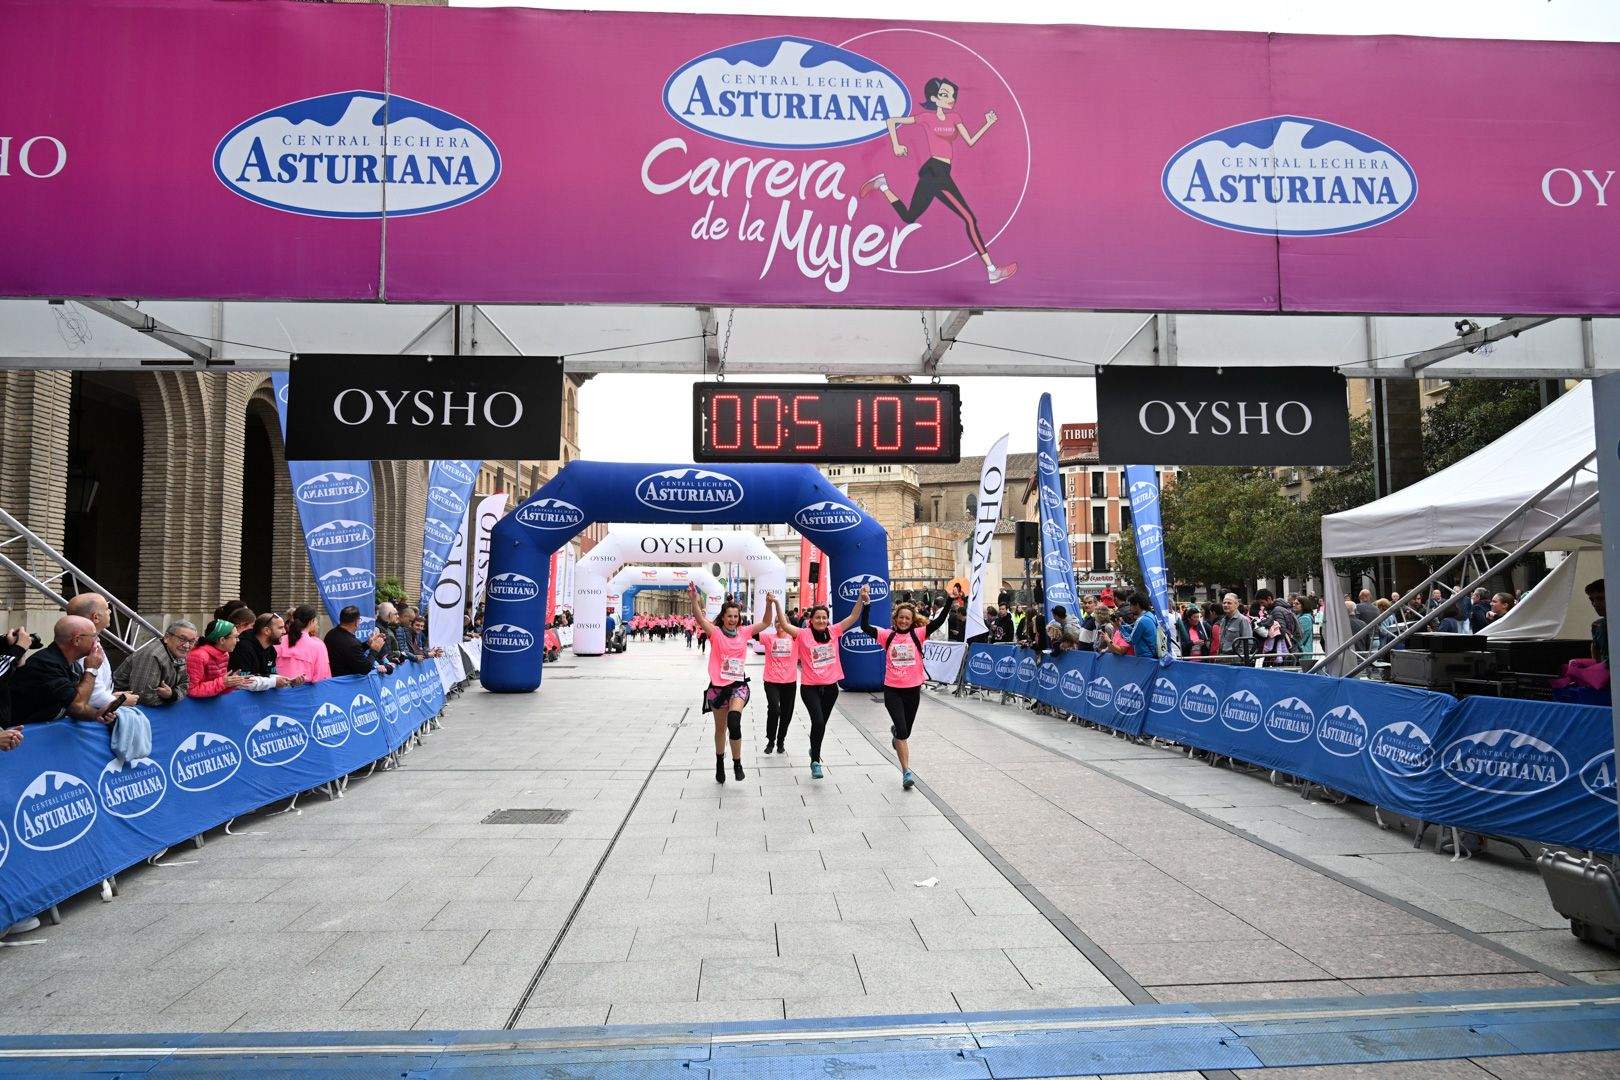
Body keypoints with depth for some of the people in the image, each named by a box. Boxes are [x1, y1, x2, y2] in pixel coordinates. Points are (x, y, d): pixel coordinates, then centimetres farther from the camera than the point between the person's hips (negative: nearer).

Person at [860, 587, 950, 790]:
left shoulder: (917, 635, -1)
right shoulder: (887, 636, -2)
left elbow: (939, 621, -11)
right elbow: (865, 626, -12)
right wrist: (865, 603, -21)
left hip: (913, 689, 2)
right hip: (892, 690, -2)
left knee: (905, 730, 16)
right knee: (902, 730, -12)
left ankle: (896, 730, 54)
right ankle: (906, 772, -5)